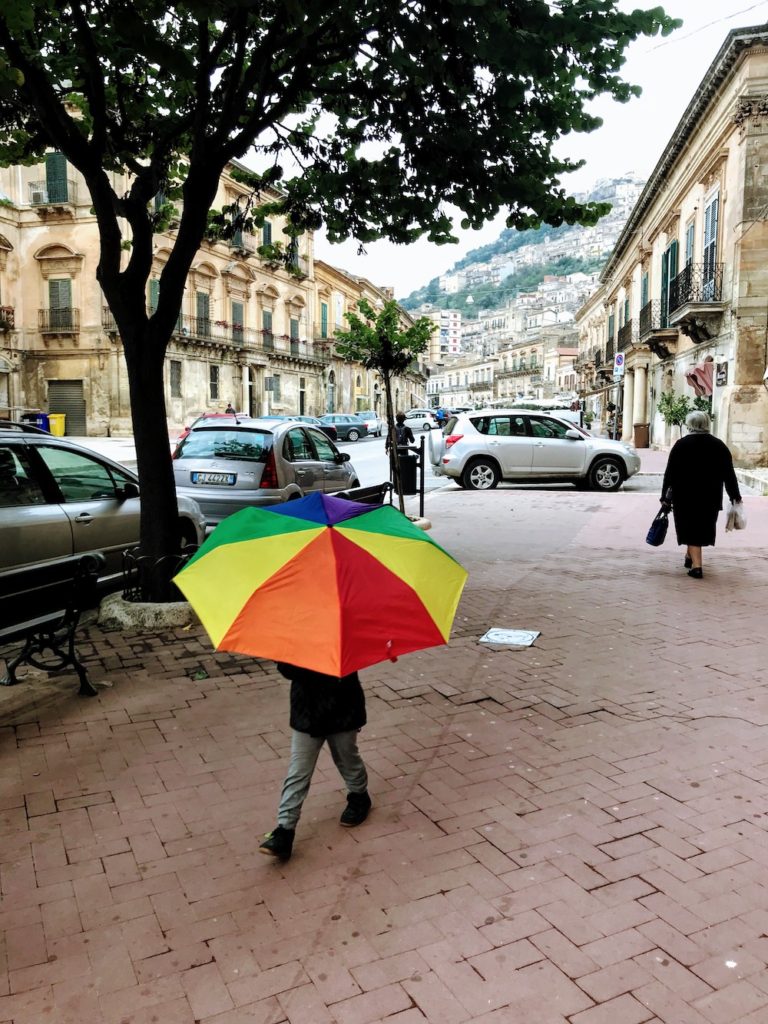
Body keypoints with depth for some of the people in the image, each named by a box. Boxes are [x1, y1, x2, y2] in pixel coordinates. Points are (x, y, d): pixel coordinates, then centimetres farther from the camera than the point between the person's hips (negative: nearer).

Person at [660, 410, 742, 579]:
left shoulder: (681, 445, -6)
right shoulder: (719, 445, 2)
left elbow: (670, 473, -8)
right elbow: (729, 474, 3)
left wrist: (665, 497, -2)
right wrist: (735, 495, 12)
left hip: (685, 496, -3)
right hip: (710, 497, 3)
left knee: (690, 527, 1)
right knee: (701, 527, 19)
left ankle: (696, 565, -9)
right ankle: (690, 557, 32)